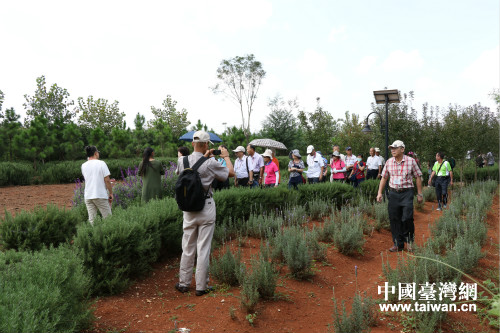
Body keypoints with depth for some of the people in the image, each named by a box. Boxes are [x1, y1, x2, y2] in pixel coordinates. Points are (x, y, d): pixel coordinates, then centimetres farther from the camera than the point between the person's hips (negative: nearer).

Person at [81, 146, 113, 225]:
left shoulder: (83, 166, 7)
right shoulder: (101, 163, -6)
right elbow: (107, 180, -10)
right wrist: (111, 193, -1)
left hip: (88, 196, 5)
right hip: (101, 195, -5)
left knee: (91, 220, 7)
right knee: (107, 218, 3)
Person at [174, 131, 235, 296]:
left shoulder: (182, 161, -3)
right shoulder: (210, 163, -14)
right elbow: (231, 173, -1)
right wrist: (226, 156, 16)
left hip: (188, 208, 4)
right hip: (206, 208, -3)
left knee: (188, 247, 13)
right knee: (204, 248, 4)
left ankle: (183, 283, 23)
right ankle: (201, 286, 13)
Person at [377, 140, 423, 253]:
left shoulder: (411, 161, -3)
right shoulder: (389, 162, 6)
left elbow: (418, 177, 3)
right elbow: (384, 178, 12)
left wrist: (419, 194, 2)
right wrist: (379, 193, 6)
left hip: (407, 193, -3)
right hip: (393, 193, 3)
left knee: (407, 218, -9)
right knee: (394, 220, 4)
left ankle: (410, 241, 16)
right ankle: (398, 244, 16)